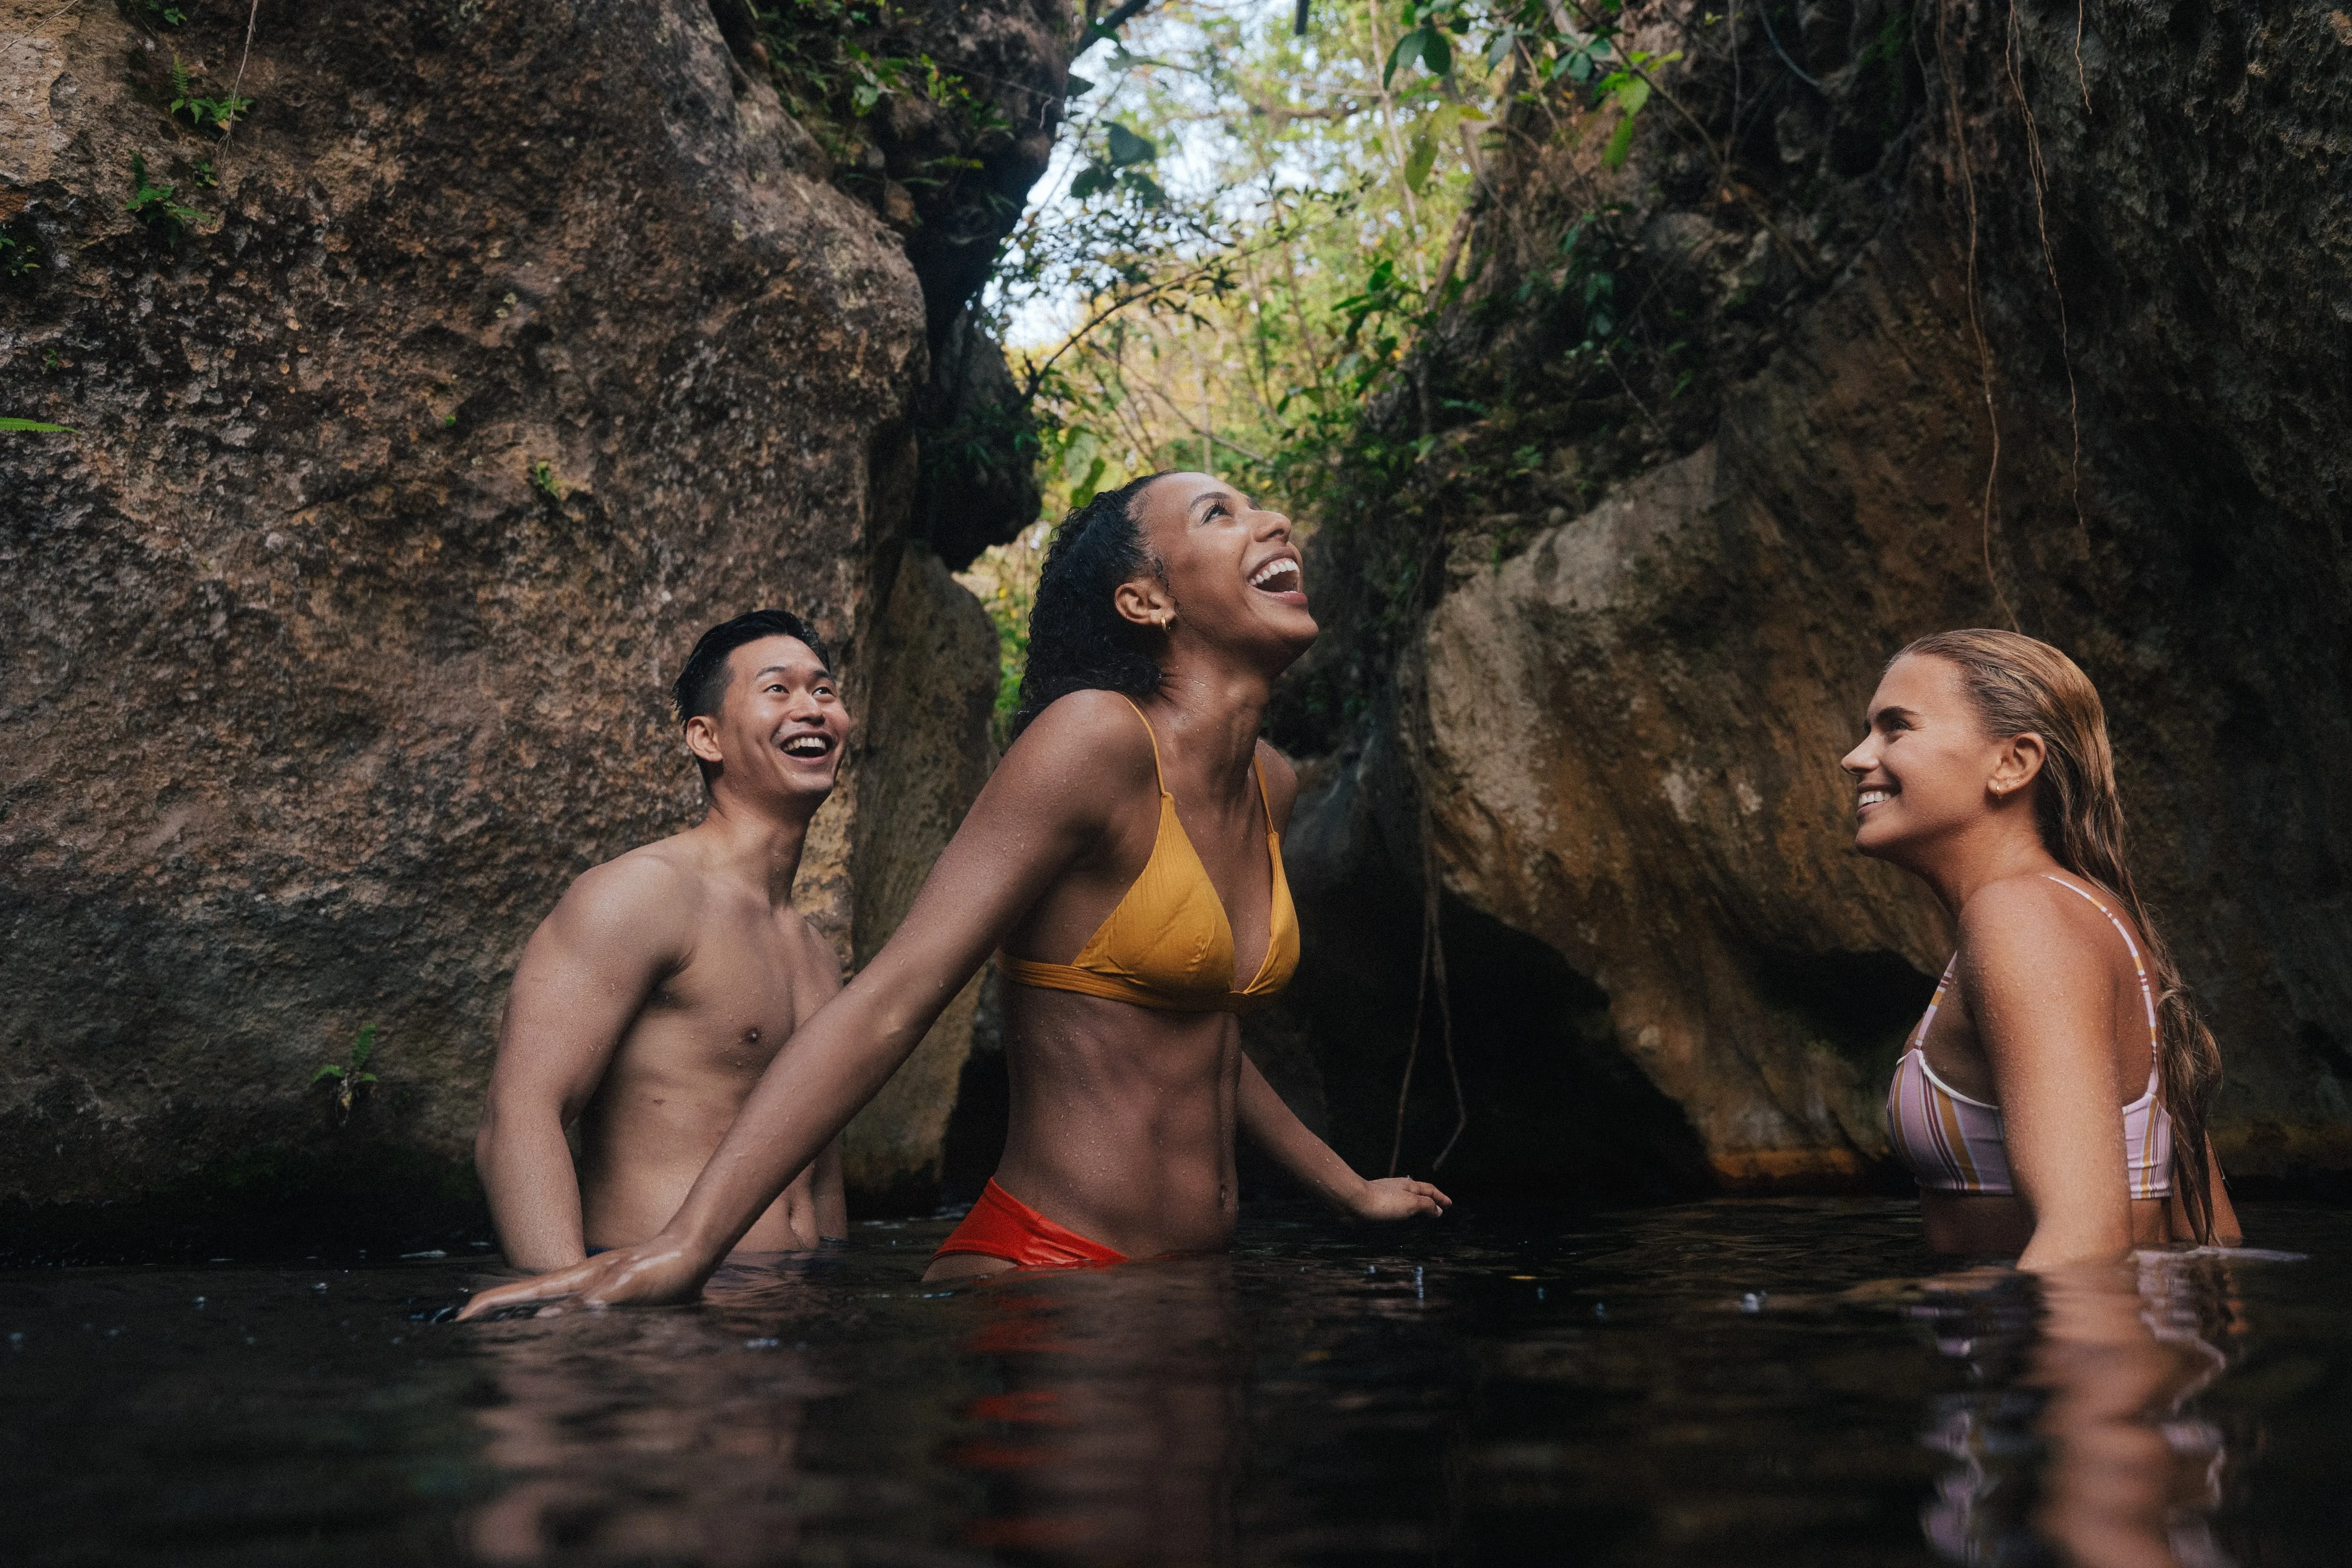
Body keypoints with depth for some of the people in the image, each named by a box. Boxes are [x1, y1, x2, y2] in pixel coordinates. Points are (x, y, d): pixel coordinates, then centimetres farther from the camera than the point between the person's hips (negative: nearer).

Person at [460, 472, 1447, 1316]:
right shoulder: (1096, 739, -16)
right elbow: (892, 1002, -23)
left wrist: (1350, 1190, 32)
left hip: (1192, 1283, 8)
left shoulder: (1271, 788, 8)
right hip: (1041, 1275, -7)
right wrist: (685, 1246, -31)